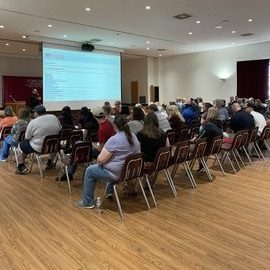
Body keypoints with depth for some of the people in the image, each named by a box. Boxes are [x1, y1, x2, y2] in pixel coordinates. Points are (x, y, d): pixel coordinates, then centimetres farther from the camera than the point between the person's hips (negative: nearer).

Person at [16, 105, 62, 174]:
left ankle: (21, 167, 17)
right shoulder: (55, 118, -2)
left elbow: (27, 138, -5)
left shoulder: (33, 123, -14)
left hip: (39, 148, -5)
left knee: (20, 146, 16)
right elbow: (60, 130, 11)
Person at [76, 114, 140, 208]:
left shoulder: (114, 140, -23)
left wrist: (99, 162, 0)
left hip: (117, 174, -8)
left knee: (90, 170, 12)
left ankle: (88, 202, 19)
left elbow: (100, 159, -22)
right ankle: (110, 191, 43)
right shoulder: (134, 137, 1)